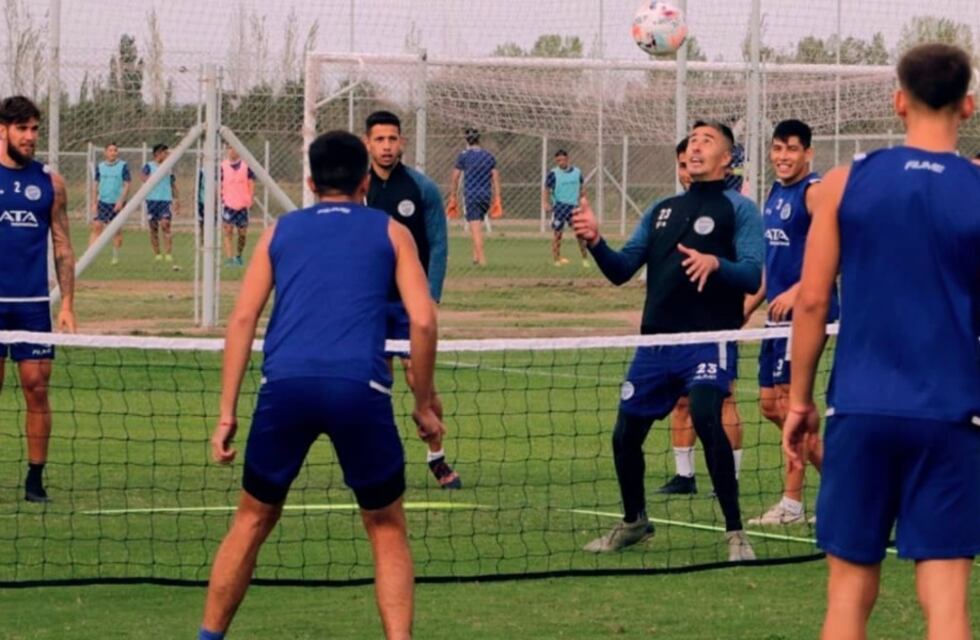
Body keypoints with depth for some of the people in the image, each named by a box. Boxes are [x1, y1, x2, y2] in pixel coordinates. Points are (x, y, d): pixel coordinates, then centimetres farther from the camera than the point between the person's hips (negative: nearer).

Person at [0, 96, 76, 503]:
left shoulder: (50, 182, 7)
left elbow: (62, 247, 10)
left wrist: (67, 305, 3)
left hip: (34, 302, 1)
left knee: (37, 388, 0)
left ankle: (35, 480, 6)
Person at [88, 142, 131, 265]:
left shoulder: (123, 166, -2)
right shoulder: (100, 167, 6)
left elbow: (127, 185, -3)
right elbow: (96, 185, 11)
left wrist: (121, 201, -13)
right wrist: (94, 203, 4)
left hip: (117, 203, -2)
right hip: (102, 202, 2)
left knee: (116, 230, 4)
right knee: (96, 226, -9)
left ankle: (115, 257, 16)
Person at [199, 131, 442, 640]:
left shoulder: (281, 232, 22)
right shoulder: (389, 232, 18)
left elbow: (242, 319, 12)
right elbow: (423, 321, 6)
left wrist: (226, 414, 12)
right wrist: (423, 405, 16)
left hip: (286, 385, 2)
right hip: (359, 386, -1)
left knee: (252, 520, 19)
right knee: (386, 530, 14)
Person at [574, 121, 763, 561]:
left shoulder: (738, 210, 1)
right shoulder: (662, 211, 18)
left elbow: (752, 276, -11)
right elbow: (621, 270, 14)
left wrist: (715, 263, -31)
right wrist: (595, 242, -5)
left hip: (709, 340, -6)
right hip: (656, 342, 6)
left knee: (706, 418, -27)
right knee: (625, 434, 8)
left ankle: (735, 532, -19)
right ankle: (634, 521, 34)